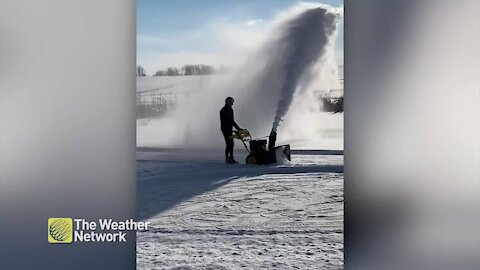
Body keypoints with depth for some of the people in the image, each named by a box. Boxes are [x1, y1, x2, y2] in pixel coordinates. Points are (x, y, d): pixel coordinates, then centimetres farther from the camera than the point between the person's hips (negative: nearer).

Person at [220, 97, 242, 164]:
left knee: (231, 143, 7)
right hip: (225, 129, -8)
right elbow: (222, 121, -17)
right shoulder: (223, 110, -13)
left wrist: (238, 128, 16)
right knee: (228, 144, -9)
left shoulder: (231, 110, 12)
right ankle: (227, 158, -1)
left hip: (230, 129, 8)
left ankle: (231, 158, 13)